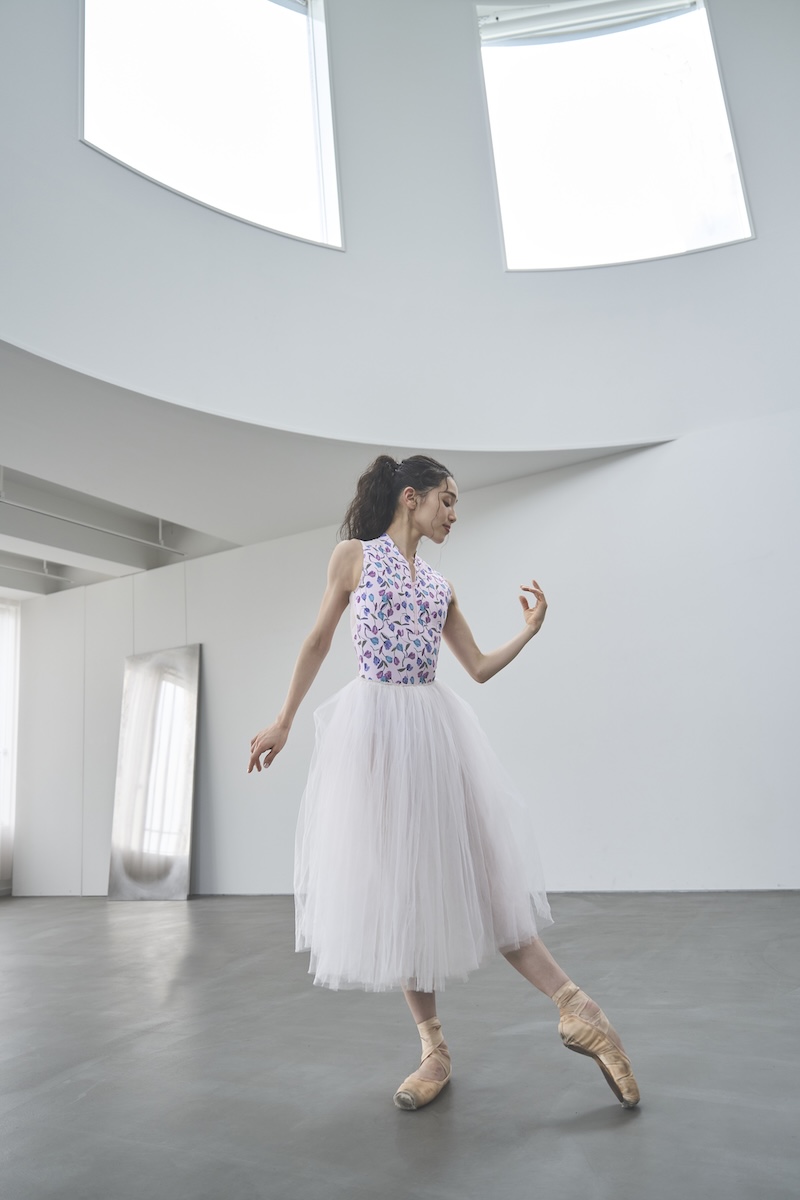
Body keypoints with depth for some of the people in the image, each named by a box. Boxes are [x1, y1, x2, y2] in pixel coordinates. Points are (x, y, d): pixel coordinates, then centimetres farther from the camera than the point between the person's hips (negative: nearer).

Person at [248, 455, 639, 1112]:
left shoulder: (441, 584, 14)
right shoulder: (354, 556, 3)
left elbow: (479, 667, 14)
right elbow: (318, 643, 6)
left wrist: (530, 630, 1)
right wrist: (283, 723, 7)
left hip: (437, 728, 3)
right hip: (376, 726, -3)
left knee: (475, 874, 2)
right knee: (397, 885, 3)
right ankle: (434, 1047, 16)